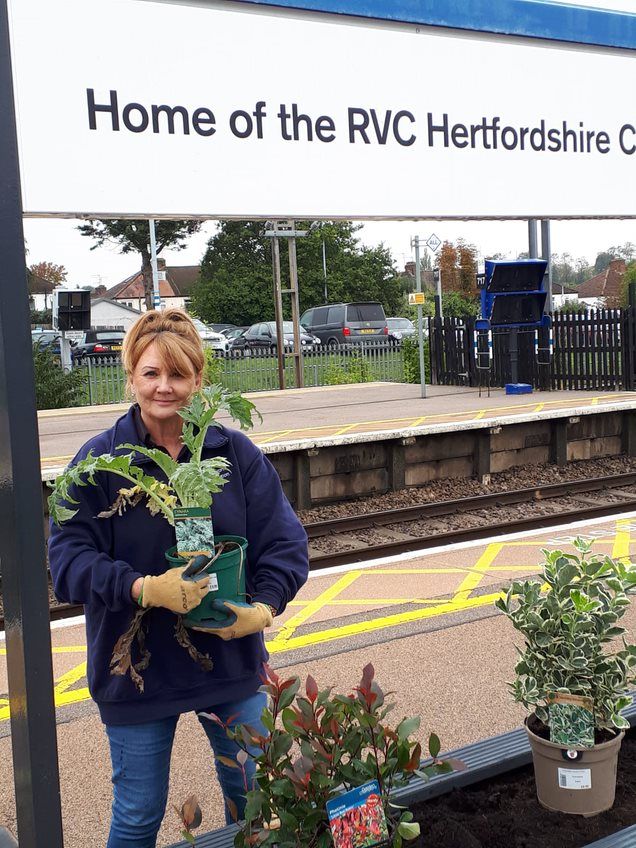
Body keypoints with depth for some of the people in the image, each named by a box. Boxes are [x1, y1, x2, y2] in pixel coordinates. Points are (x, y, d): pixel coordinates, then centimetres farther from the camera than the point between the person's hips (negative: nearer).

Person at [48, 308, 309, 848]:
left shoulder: (236, 453, -2)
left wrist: (265, 607, -21)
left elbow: (284, 541, -3)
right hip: (137, 674, -2)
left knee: (252, 799, 17)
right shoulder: (98, 460, -9)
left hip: (232, 659, 2)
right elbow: (69, 561, -14)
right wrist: (145, 589, -29)